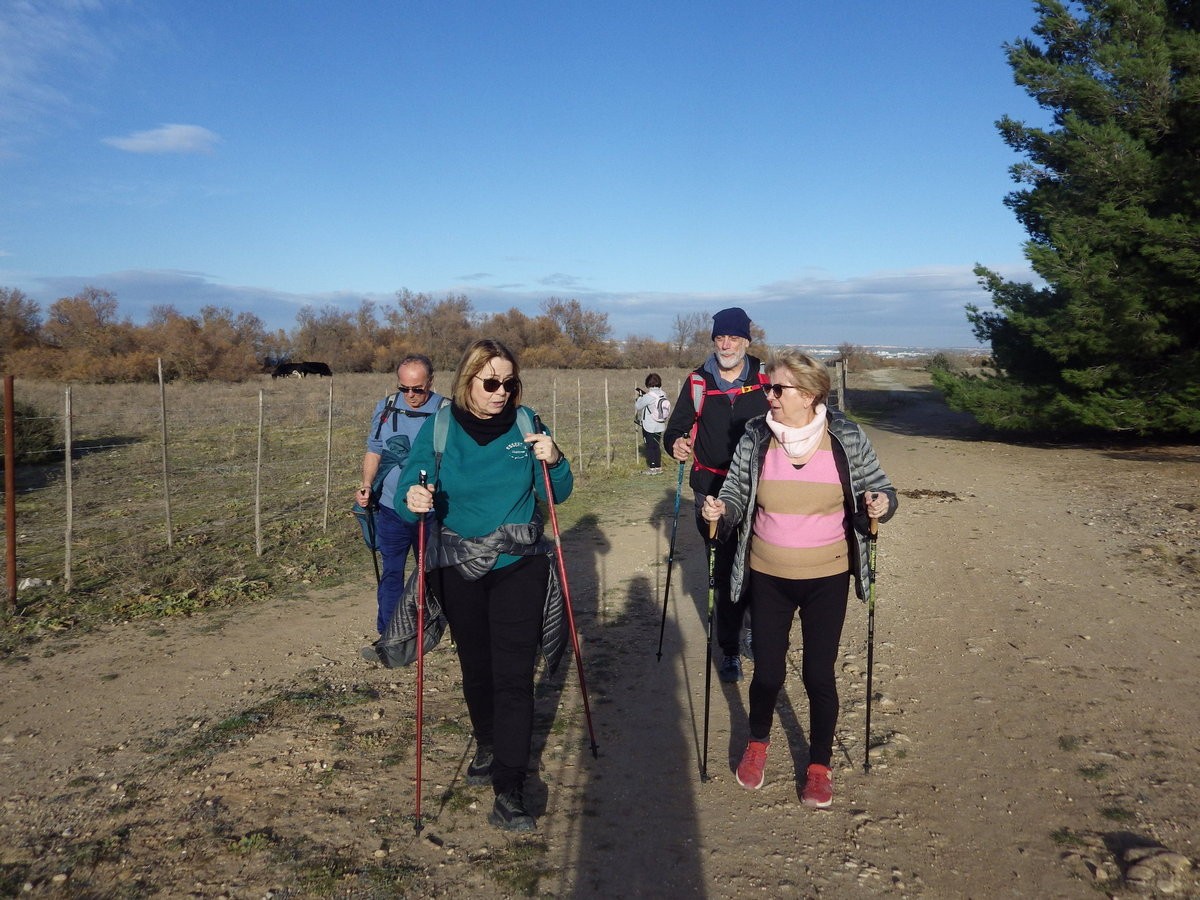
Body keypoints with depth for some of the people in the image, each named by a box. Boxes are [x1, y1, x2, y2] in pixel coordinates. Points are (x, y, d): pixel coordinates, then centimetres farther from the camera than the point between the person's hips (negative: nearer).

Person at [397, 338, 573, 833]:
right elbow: (408, 487, -12)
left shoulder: (524, 425, -4)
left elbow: (556, 495, 1)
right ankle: (488, 746, 43)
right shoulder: (440, 429, -6)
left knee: (514, 674, -6)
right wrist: (412, 499, -35)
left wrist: (554, 462, -20)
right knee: (475, 667, 17)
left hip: (520, 568, -1)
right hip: (459, 570, 1)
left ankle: (509, 793, 1)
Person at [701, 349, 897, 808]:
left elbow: (879, 489, 0)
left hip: (827, 579, -1)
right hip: (768, 577, 1)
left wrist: (881, 504, -22)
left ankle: (820, 766, 29)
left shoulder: (847, 438, -9)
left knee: (819, 674, 4)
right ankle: (757, 743, 40)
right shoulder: (755, 437, -7)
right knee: (768, 671, 8)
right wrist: (720, 510, -21)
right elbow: (736, 494, 1)